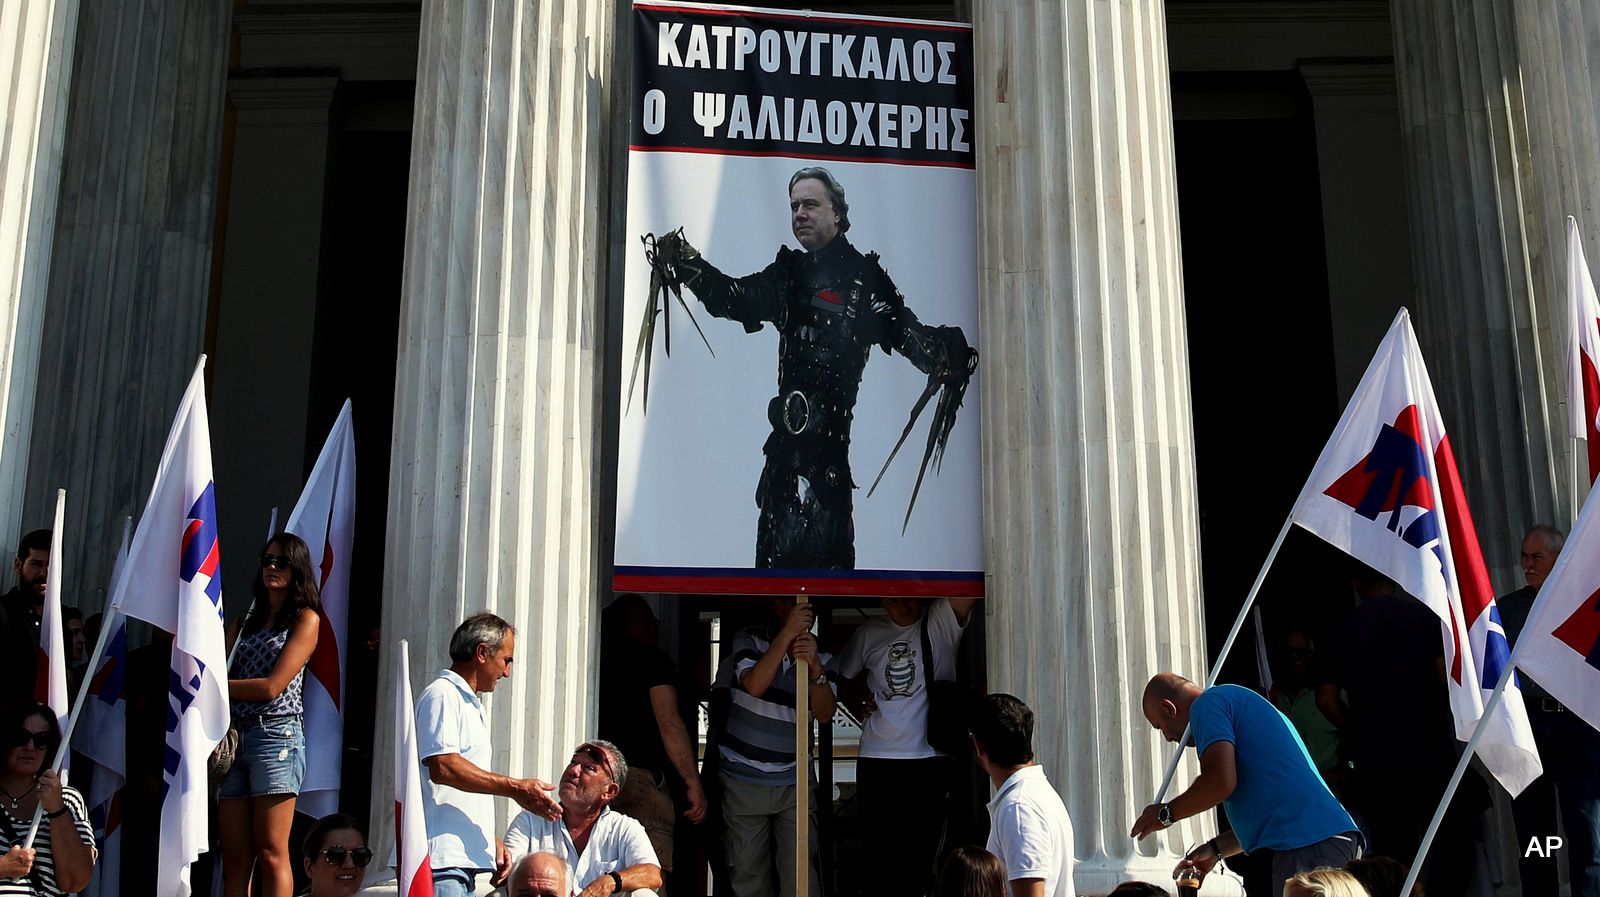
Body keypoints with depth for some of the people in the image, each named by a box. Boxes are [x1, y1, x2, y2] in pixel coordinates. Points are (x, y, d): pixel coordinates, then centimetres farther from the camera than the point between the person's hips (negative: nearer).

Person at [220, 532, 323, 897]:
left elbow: (272, 687, -6)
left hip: (275, 734, -6)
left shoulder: (305, 619, 3)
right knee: (235, 857, 1)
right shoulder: (247, 621, 23)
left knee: (271, 853, -8)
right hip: (234, 738, 6)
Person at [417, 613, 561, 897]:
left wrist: (492, 842, 19)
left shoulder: (472, 705, 25)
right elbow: (443, 767, -19)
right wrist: (515, 788, -15)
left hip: (466, 860, 9)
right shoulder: (442, 695, -6)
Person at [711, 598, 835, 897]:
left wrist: (815, 668, -26)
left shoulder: (821, 658, 4)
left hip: (794, 783, 1)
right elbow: (754, 685, -20)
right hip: (743, 781, -1)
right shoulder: (749, 640, -2)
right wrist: (786, 634, -27)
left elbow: (824, 714, -9)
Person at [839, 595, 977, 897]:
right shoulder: (869, 633, 12)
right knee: (881, 853, 3)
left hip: (932, 760, -3)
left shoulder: (942, 621, 1)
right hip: (877, 761, 3)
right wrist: (857, 709, 13)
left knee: (921, 856, -3)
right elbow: (843, 675, 25)